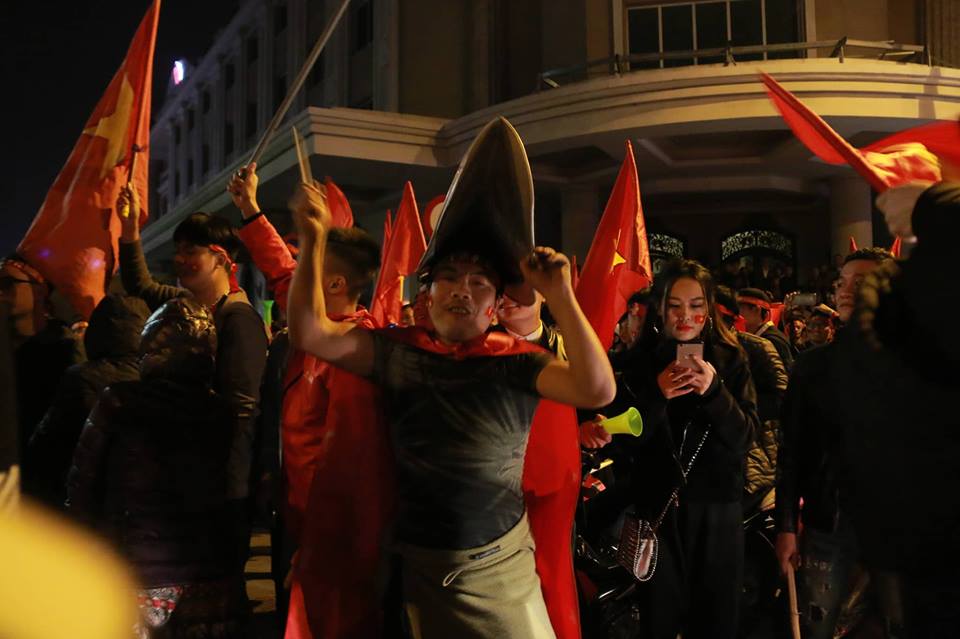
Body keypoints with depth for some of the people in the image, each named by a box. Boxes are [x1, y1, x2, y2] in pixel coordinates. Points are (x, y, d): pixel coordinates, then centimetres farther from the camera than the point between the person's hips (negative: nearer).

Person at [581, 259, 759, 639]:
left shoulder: (729, 359, 0)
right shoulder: (643, 361, 0)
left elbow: (745, 436, -6)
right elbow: (626, 437, -4)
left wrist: (714, 391, -22)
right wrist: (657, 394, -22)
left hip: (718, 506, 1)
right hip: (658, 506, 0)